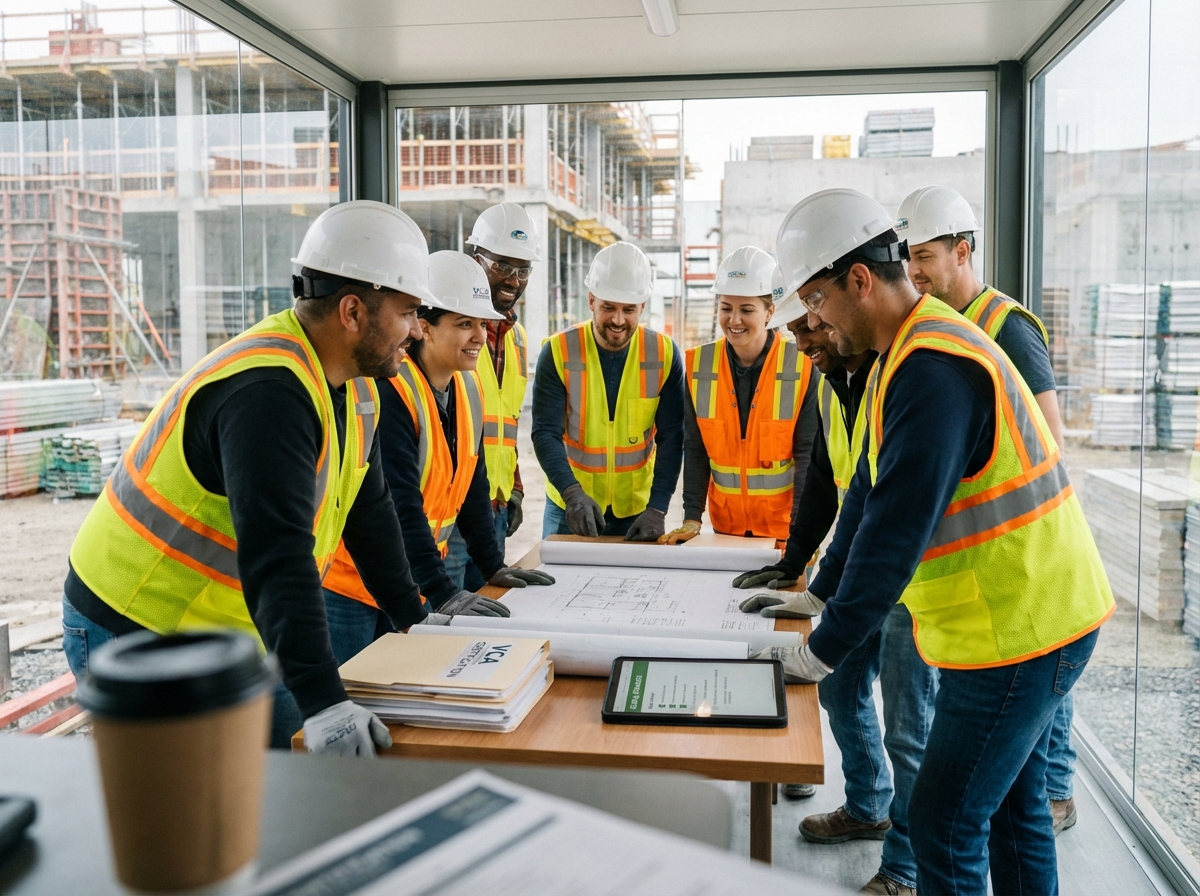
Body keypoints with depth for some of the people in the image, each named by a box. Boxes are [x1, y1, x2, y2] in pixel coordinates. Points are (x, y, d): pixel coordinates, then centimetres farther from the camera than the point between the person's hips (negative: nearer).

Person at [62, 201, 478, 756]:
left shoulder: (353, 388, 3)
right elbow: (277, 557, -37)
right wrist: (323, 702, -42)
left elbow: (370, 513, 12)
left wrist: (413, 621, 15)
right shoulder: (268, 392, -29)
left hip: (226, 630, 9)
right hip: (135, 639, -9)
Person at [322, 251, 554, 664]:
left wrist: (493, 566, 8)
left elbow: (472, 485, 11)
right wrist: (442, 592, -27)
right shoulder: (389, 390, -22)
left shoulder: (469, 390, 4)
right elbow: (397, 502, -26)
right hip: (349, 583, -7)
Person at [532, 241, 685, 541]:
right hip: (568, 509, 0)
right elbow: (545, 433, -14)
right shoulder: (559, 352, -10)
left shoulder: (664, 354, -7)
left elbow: (670, 438, -8)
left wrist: (657, 509, -17)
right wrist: (573, 493, -29)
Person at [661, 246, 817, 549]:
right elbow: (695, 449, 1)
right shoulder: (698, 365, -3)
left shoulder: (803, 366, -12)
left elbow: (808, 454, -10)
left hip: (786, 525, -2)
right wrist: (692, 517, -5)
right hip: (725, 523, 3)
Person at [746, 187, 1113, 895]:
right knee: (1012, 804, 21)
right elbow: (872, 492, 15)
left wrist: (826, 649, -19)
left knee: (945, 824, -1)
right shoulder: (907, 353, 10)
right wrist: (822, 593, 17)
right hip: (1037, 618, 10)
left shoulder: (933, 369, -25)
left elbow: (898, 528, -27)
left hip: (1016, 631, -10)